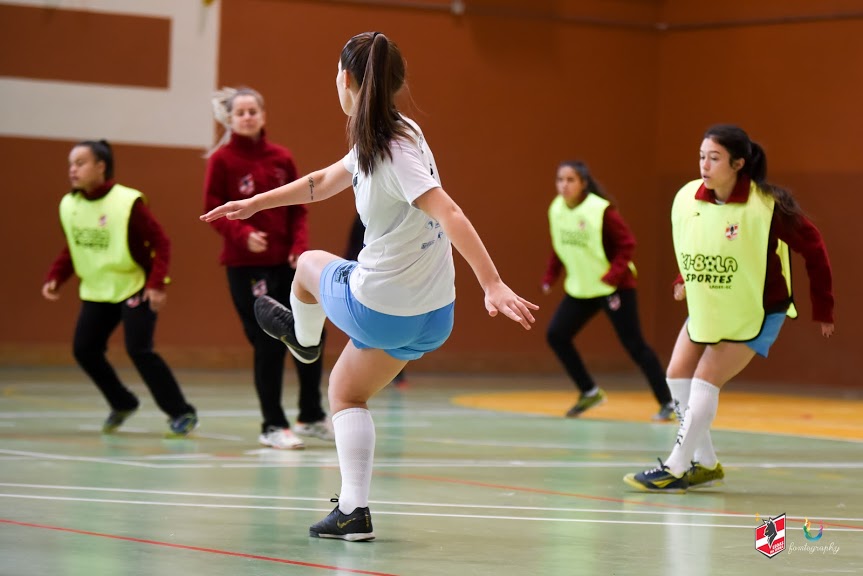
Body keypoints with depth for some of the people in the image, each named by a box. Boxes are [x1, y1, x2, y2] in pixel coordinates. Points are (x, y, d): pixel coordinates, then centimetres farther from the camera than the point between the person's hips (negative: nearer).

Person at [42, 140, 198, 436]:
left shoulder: (128, 202, -18)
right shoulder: (68, 205, -1)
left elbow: (161, 243, -15)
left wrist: (157, 283, -24)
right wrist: (55, 277, -1)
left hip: (135, 288, -6)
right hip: (97, 291, 6)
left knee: (139, 350, -16)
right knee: (84, 349, -2)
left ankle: (182, 413, -3)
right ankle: (122, 404, 22)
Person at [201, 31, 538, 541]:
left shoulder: (393, 147, -21)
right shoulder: (375, 141, 6)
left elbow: (451, 215, -32)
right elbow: (324, 182, 23)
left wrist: (493, 284, -40)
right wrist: (253, 204, 32)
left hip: (374, 306, -7)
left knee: (311, 264, 23)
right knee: (347, 392, 25)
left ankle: (304, 338, 53)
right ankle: (354, 512, 17)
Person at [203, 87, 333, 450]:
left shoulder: (281, 158, 6)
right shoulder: (222, 160, -4)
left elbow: (298, 208, 9)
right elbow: (213, 209, -6)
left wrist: (300, 247, -6)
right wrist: (243, 234, -22)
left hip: (286, 262, 4)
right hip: (245, 265, -4)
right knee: (268, 345, -4)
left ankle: (311, 417, 23)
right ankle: (273, 426, 10)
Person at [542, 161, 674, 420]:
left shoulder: (600, 210, -19)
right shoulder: (556, 209, -1)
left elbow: (627, 244, -16)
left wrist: (612, 276, -24)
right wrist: (549, 277, 7)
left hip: (613, 286, -7)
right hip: (580, 289, 7)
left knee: (634, 344, -7)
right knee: (556, 335, -1)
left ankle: (668, 403, 1)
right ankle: (589, 392, 14)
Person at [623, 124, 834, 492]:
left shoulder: (768, 206, -24)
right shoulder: (687, 198, -12)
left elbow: (812, 247, -12)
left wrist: (822, 309, -8)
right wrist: (684, 280, 5)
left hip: (755, 313, -6)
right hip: (705, 307, 6)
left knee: (705, 382, -13)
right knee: (677, 376, 2)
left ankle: (676, 470, -6)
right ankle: (706, 465, 17)